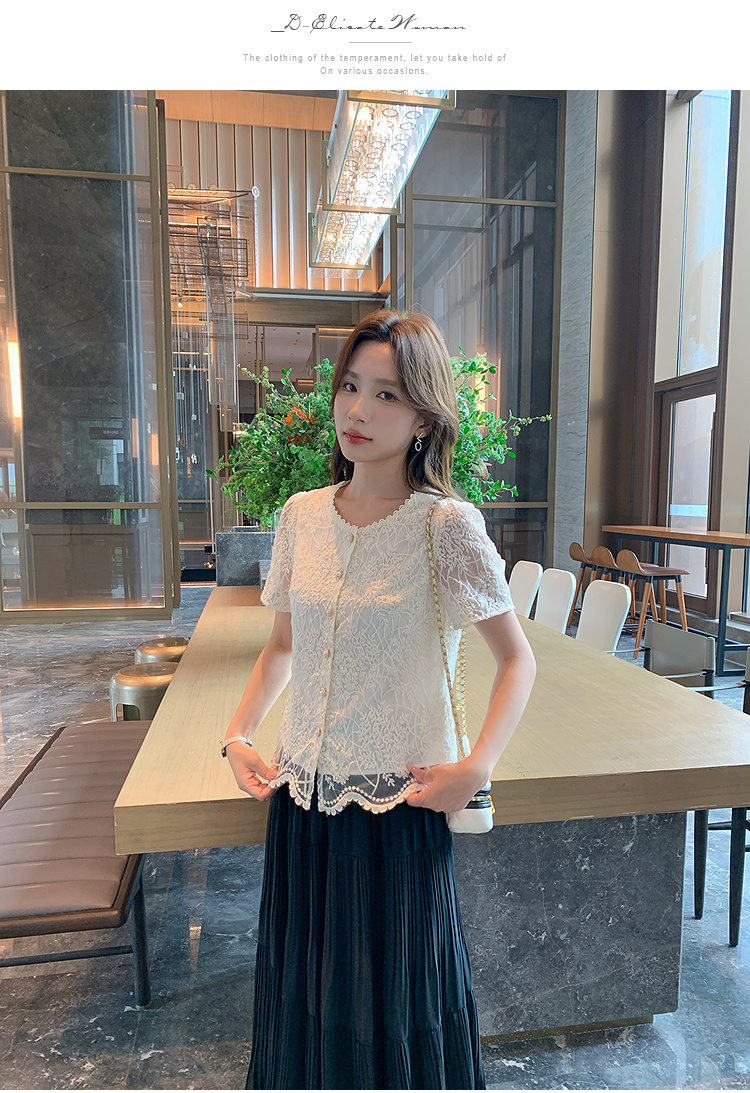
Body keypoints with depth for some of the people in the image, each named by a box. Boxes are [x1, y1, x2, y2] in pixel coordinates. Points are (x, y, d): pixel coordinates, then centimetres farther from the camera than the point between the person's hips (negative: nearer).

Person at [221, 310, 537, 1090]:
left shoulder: (447, 524, -14)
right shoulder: (302, 515, 0)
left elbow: (516, 659, -7)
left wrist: (476, 767, -17)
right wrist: (238, 734, 3)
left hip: (398, 804, -4)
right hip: (301, 799, 5)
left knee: (393, 1006, 16)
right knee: (304, 993, 23)